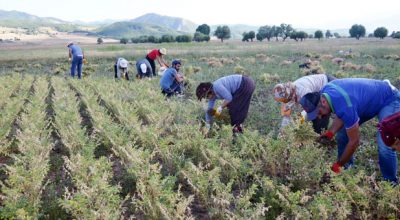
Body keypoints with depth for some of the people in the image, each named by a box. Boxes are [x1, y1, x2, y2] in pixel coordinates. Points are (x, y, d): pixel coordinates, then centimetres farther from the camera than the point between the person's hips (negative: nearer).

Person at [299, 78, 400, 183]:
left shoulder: (345, 106, -40)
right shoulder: (325, 92, -17)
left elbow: (354, 141, -27)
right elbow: (341, 115, 0)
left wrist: (338, 165, -16)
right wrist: (330, 133, -15)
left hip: (389, 100, -8)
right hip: (369, 97, 8)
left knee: (384, 146, -23)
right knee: (342, 133, 2)